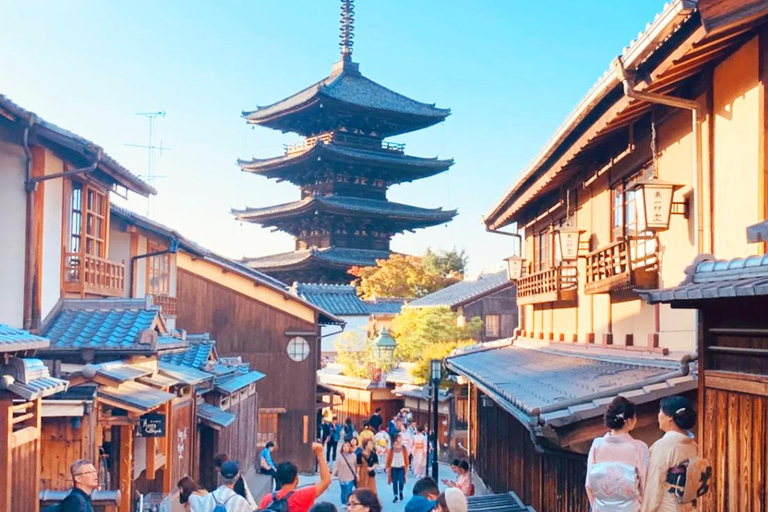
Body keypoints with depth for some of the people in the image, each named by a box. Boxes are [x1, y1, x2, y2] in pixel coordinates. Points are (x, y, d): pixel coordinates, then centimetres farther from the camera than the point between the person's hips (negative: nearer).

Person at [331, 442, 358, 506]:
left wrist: (357, 474, 6)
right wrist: (332, 474, -18)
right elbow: (336, 466, -11)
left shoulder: (353, 455, -7)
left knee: (349, 491, -2)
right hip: (342, 477, 0)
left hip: (351, 477, 0)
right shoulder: (340, 456, -10)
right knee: (343, 491, 11)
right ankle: (344, 503, 28)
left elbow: (356, 466, 2)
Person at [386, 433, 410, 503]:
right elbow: (389, 458, 2)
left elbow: (406, 459, 4)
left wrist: (406, 467, 2)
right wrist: (388, 467, 1)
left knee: (401, 482, -9)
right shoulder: (392, 448, -3)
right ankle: (396, 496, 14)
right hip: (394, 468, 0)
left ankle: (401, 492, 21)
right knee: (394, 482, 1)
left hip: (401, 468, 0)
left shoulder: (404, 448, 0)